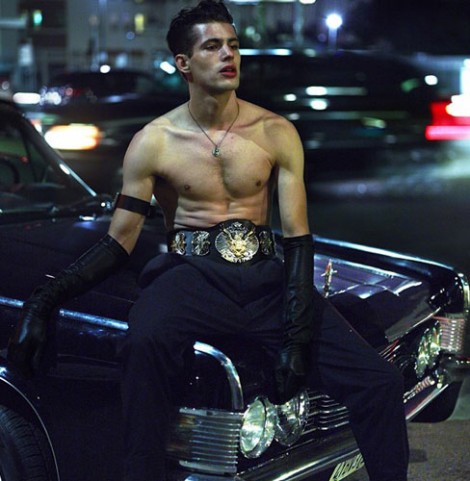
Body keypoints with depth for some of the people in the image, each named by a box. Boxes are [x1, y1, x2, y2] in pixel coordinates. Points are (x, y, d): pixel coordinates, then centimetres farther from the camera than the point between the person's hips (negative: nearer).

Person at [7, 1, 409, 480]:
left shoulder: (276, 133, 6)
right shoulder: (154, 141, 4)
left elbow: (297, 239, 2)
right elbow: (118, 243, 4)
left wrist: (297, 336, -10)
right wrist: (42, 301, -10)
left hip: (265, 277, 2)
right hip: (193, 275, -2)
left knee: (381, 384, -15)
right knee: (144, 344, -39)